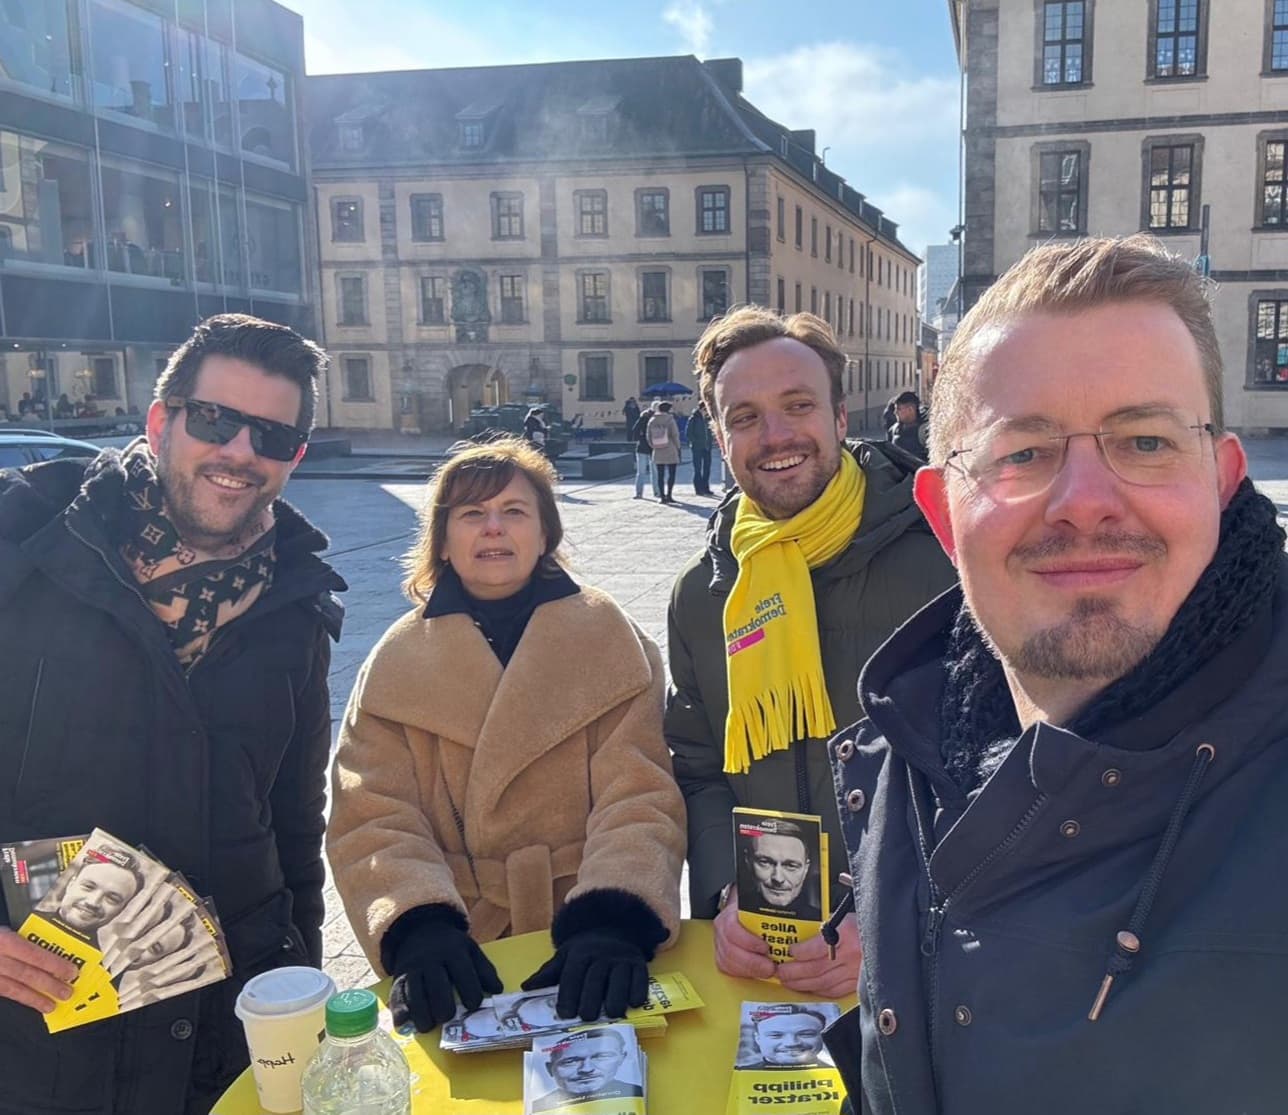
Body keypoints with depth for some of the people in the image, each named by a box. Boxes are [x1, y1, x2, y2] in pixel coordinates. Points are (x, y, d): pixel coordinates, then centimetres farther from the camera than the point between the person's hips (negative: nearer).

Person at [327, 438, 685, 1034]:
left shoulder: (610, 641, 3)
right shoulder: (397, 662, 5)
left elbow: (639, 801, -5)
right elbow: (373, 821, -2)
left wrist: (614, 922, -22)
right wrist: (418, 929, -20)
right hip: (460, 967, 1)